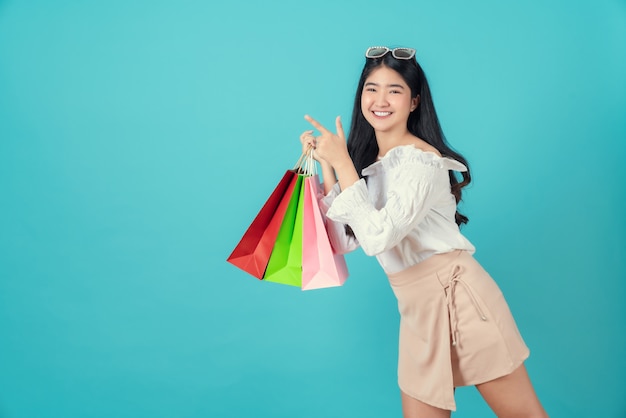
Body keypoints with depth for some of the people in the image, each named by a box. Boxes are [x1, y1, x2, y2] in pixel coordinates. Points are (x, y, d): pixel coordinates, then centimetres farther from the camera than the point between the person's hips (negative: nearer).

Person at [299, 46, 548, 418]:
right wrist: (325, 165, 1)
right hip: (417, 308, 7)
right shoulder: (365, 159, 8)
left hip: (456, 293, -7)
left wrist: (342, 163, -19)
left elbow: (378, 236, -24)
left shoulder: (421, 159, -15)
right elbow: (347, 238, 3)